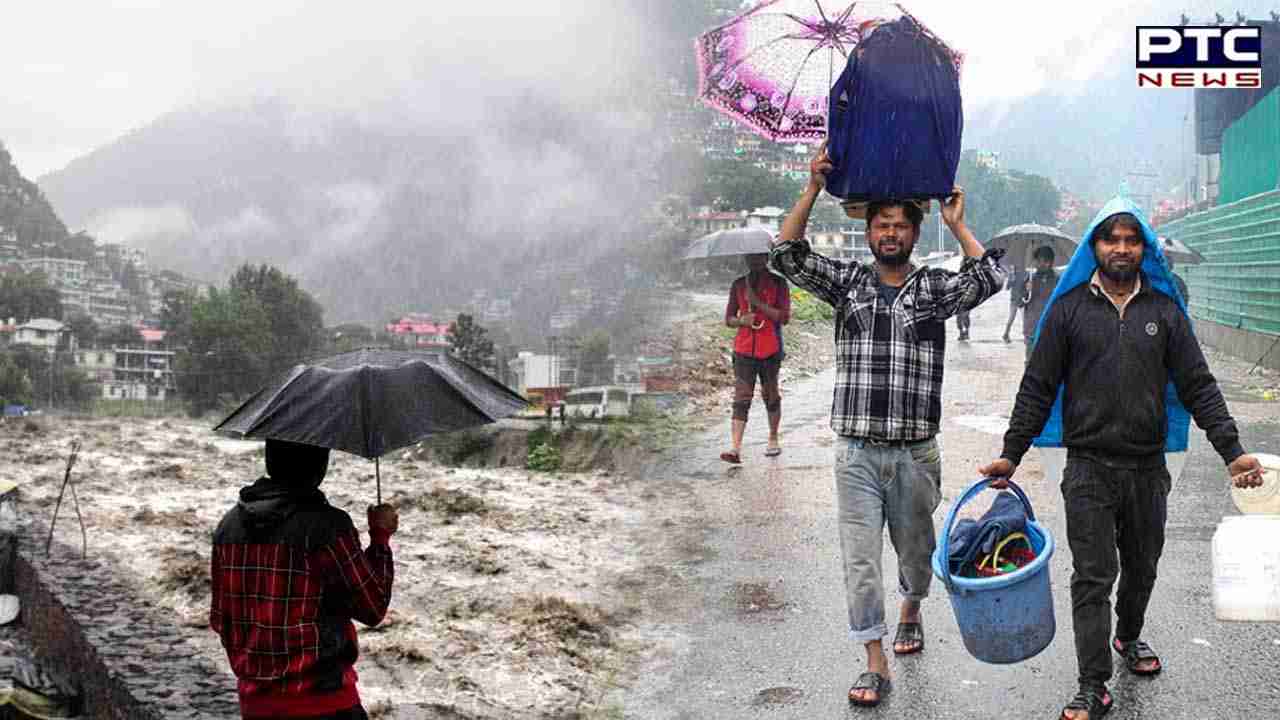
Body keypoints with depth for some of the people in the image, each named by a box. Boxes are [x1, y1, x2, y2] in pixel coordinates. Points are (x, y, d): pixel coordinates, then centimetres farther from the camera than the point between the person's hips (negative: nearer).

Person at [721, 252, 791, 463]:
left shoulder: (778, 284, 1)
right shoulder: (738, 285, 10)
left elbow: (785, 317, -8)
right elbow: (728, 319, 12)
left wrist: (758, 303, -16)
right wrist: (742, 320, -10)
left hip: (770, 351, -1)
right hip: (744, 351, 1)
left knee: (771, 396, 11)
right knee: (741, 399, -8)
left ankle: (773, 440, 29)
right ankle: (735, 448, -15)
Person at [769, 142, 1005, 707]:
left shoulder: (934, 288, 4)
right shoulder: (847, 283, 5)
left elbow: (988, 278, -11)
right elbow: (788, 256, -4)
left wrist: (956, 224, -6)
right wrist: (813, 188, -11)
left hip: (915, 453, 0)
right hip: (856, 452, 0)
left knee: (916, 549, 17)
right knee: (861, 559, -3)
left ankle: (910, 612, 47)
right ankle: (875, 665, 4)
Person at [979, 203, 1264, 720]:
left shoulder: (1165, 310, 6)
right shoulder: (1069, 308, 1)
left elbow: (1198, 386, 4)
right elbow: (1037, 388, 2)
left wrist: (1232, 451, -5)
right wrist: (1011, 454, -3)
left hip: (1148, 468, 3)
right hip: (1089, 467, -2)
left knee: (1141, 568, 17)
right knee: (1094, 577, -4)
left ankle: (1128, 637, 42)